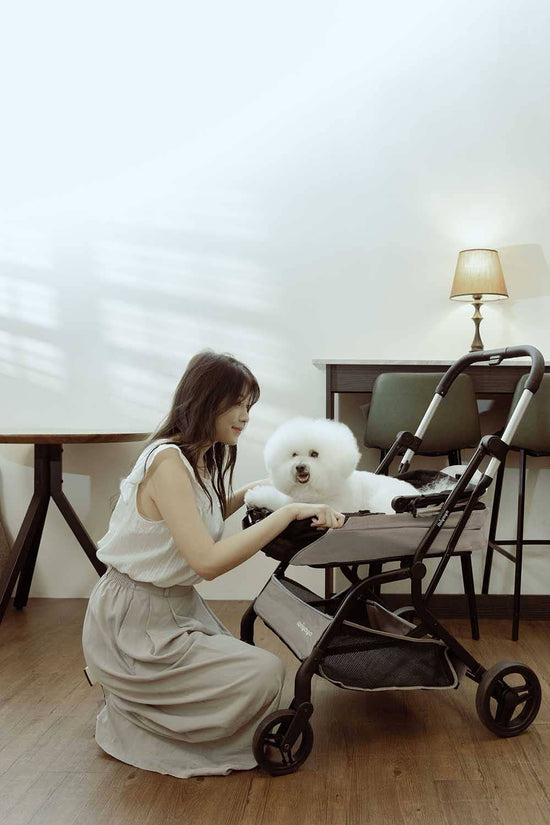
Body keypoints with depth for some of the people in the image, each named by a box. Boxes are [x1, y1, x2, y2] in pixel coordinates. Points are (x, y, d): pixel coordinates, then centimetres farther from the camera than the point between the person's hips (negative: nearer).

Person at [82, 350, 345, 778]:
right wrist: (289, 511, -31)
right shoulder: (167, 462, -25)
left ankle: (133, 698, 19)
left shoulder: (200, 459, 5)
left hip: (175, 605, 10)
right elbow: (208, 561, -33)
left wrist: (250, 491, 8)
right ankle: (129, 720, 1)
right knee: (265, 674, -14)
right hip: (135, 624, -10)